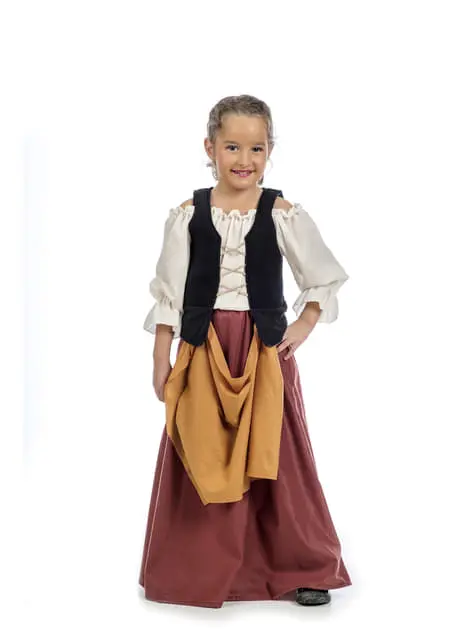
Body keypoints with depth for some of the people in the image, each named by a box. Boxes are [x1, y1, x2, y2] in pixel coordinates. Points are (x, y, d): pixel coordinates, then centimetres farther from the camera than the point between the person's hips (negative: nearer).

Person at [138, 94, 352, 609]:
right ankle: (202, 570, 20)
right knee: (202, 461, 5)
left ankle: (303, 567, 19)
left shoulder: (283, 214, -2)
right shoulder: (187, 215, 1)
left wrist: (303, 328, -2)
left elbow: (324, 280, 8)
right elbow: (168, 294, 4)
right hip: (203, 352, 1)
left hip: (265, 350, -1)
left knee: (275, 456, 5)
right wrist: (161, 360, 2)